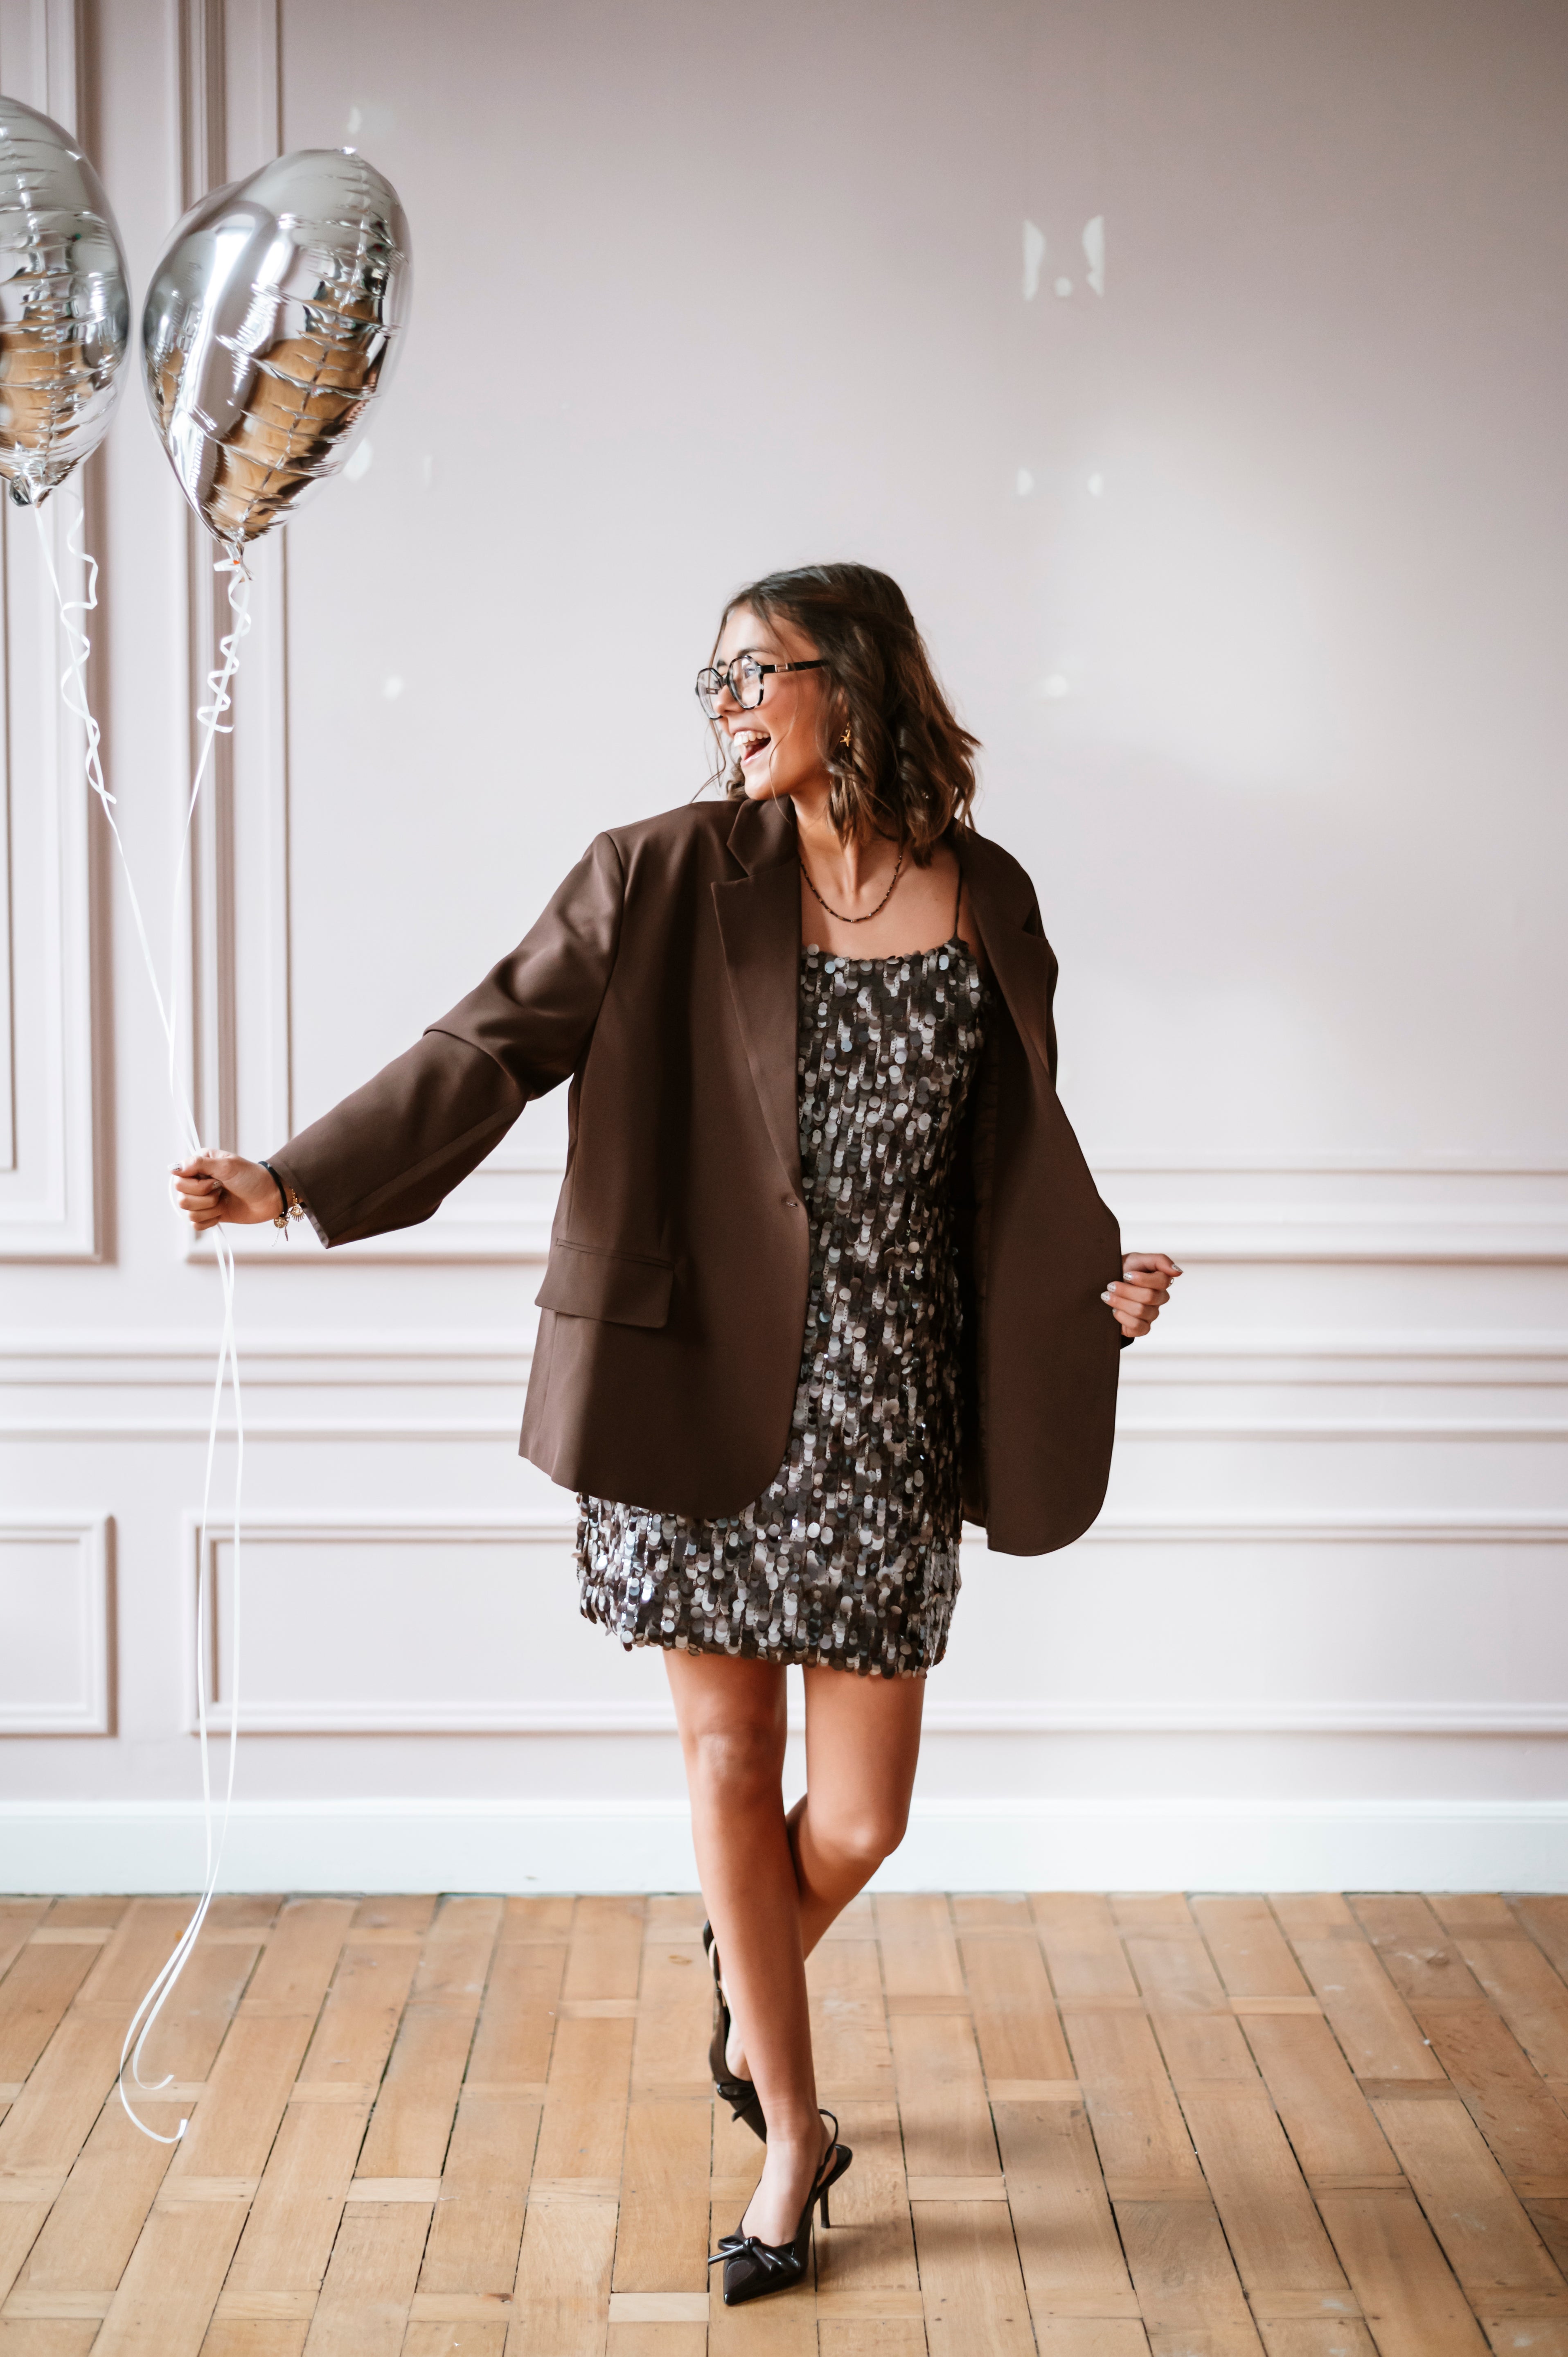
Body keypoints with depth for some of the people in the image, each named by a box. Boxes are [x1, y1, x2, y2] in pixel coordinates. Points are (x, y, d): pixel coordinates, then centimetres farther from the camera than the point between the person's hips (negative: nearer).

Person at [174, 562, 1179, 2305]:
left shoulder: (986, 903, 5)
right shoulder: (664, 880, -1)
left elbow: (1019, 1146, 13)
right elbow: (491, 1048, -2)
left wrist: (1100, 1279, -3)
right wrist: (296, 1181, -10)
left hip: (885, 1408, 1)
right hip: (702, 1390, -1)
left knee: (859, 1819, 2)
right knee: (728, 1757, 7)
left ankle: (746, 1983, 39)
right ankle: (791, 2136, 27)